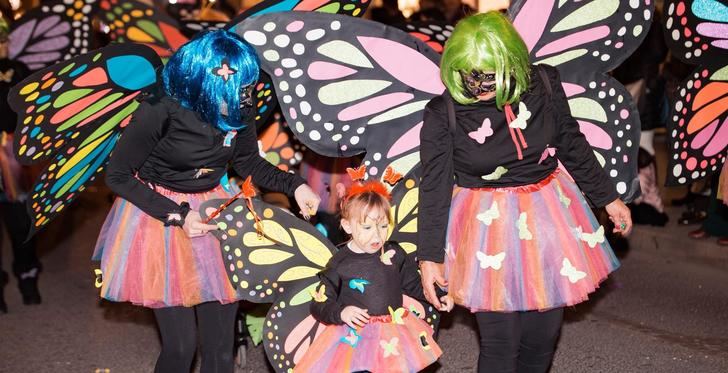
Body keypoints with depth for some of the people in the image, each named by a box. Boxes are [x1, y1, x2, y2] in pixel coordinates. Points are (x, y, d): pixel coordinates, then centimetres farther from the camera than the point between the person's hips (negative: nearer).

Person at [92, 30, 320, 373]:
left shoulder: (239, 113, -11)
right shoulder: (159, 113, -24)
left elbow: (249, 164, 8)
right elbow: (117, 176, -13)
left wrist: (295, 185, -7)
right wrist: (176, 216, -17)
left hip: (213, 211, 4)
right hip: (160, 216, -4)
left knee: (220, 345, 6)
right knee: (180, 345, -1)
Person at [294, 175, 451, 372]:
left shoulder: (395, 254, 4)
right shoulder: (339, 264, -3)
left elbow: (414, 285, 20)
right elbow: (320, 304, -2)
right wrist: (341, 313, -18)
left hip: (394, 332, 3)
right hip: (353, 336, -2)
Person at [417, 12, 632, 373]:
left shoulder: (543, 84, -8)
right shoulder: (443, 114, -15)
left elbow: (573, 146, 7)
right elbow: (434, 189, -9)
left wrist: (607, 197, 15)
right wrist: (429, 256, -8)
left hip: (548, 213, 3)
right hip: (489, 224, -3)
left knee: (543, 333, 12)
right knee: (500, 342, 0)